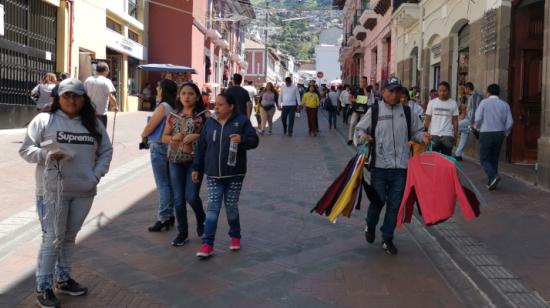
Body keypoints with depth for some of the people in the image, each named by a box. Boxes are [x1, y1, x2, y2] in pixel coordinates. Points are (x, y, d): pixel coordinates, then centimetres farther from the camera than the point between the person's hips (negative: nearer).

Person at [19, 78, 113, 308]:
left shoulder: (94, 124, 10)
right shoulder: (44, 120, -2)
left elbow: (106, 151, 14)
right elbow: (26, 150, -2)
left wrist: (96, 174, 0)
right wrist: (46, 154, -21)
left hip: (84, 191, 4)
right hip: (53, 190, -4)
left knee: (70, 236, 14)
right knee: (53, 238, -3)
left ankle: (63, 279, 28)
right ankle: (43, 287, 8)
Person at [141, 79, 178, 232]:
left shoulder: (163, 107, -17)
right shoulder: (174, 108, 5)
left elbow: (150, 126, -13)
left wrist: (143, 135, 8)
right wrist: (147, 134, 16)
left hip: (159, 147, -8)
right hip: (171, 147, 8)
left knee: (162, 184, -5)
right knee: (169, 183, 13)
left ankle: (163, 218, -4)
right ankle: (169, 215, 20)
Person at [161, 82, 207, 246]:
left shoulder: (204, 115, -2)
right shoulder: (173, 116, 9)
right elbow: (164, 137, 14)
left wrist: (196, 136, -20)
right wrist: (174, 138, -7)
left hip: (195, 160, -3)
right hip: (175, 161, 4)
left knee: (191, 196, -7)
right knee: (178, 199, 6)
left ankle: (201, 221, 24)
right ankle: (182, 233, 20)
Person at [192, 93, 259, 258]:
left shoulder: (241, 121, -4)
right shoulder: (210, 123, 6)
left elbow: (254, 140, -5)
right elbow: (201, 147, 10)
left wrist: (242, 140, -27)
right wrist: (196, 168, 10)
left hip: (234, 174, -2)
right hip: (213, 174, 2)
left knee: (231, 207, 7)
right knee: (212, 208, -3)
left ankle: (235, 236, 31)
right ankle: (207, 244, -3)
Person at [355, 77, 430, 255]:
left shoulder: (407, 112, 8)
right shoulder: (374, 111, 2)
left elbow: (416, 132, 15)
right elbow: (360, 128, 8)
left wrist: (422, 137, -6)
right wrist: (362, 136, -14)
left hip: (400, 167, 2)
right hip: (380, 165, -2)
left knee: (395, 205, 6)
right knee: (378, 200, 2)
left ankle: (387, 239, 21)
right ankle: (370, 227, 33)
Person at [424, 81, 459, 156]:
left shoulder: (453, 103, 3)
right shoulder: (432, 102, 4)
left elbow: (455, 121, 5)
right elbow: (427, 119, 5)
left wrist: (456, 136, 0)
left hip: (447, 135, 0)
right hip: (434, 135, 0)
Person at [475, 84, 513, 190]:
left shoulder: (484, 102, -6)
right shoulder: (505, 105, 3)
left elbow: (478, 118, -11)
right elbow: (510, 122, 0)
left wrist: (478, 127, 10)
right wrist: (505, 133, 17)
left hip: (486, 133, -4)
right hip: (499, 134, 4)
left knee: (484, 159, 3)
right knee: (494, 159, 15)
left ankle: (493, 176, -21)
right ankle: (491, 183, 17)